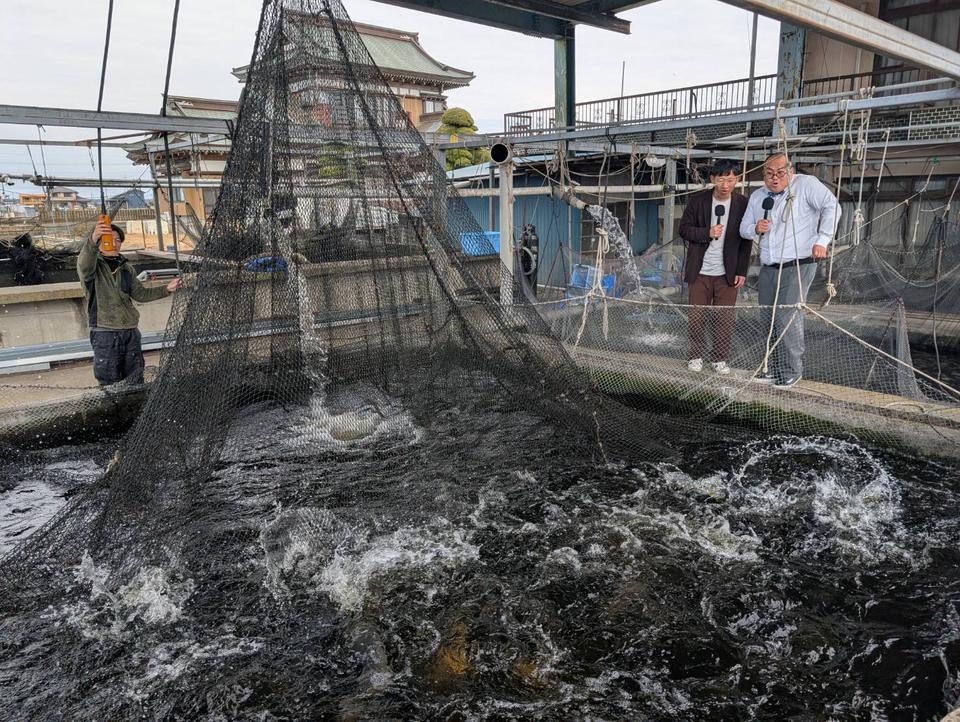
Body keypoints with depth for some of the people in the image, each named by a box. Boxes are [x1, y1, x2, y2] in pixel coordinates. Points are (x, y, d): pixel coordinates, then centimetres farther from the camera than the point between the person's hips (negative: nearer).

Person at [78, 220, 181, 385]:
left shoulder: (126, 268, 13)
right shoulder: (93, 264, -5)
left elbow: (140, 294, 19)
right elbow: (84, 266, -30)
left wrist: (166, 289, 8)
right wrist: (93, 240, -49)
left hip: (130, 331, 5)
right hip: (105, 333, -5)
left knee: (135, 382, 13)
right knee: (111, 385, 0)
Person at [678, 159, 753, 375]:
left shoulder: (742, 204, 0)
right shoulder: (698, 200, -2)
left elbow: (746, 241, 3)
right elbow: (684, 229, 1)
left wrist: (741, 272, -1)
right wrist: (707, 233, -16)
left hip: (727, 274, 0)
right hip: (699, 272, 0)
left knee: (724, 318, 0)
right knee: (696, 316, 4)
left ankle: (719, 358, 12)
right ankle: (696, 356, 17)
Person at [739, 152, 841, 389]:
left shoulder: (806, 185, -6)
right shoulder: (757, 196, 12)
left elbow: (832, 207, -11)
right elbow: (744, 227, 18)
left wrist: (822, 240, -16)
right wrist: (756, 228, -4)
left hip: (798, 266, -6)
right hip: (768, 269, 6)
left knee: (787, 318, -13)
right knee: (770, 320, 9)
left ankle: (792, 370, -1)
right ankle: (774, 368, 20)